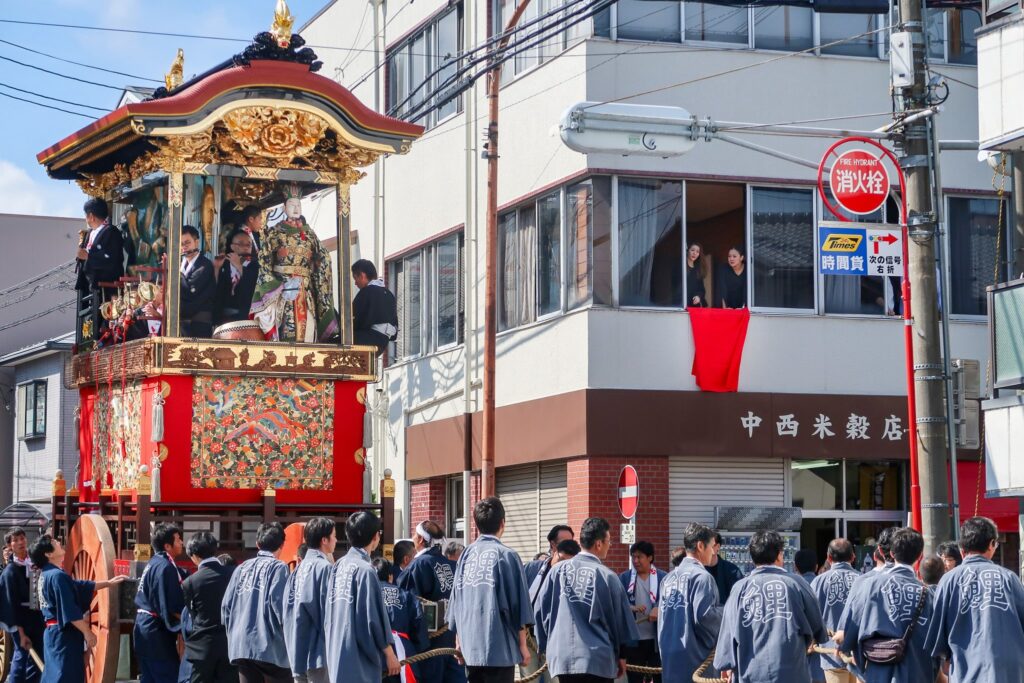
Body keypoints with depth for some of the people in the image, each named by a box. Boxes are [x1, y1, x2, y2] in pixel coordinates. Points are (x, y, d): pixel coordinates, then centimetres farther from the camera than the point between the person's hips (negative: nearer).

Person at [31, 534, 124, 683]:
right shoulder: (57, 576, -18)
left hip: (53, 632, 10)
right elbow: (70, 611, -21)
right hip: (64, 634, -10)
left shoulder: (47, 575, 15)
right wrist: (87, 632, -14)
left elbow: (80, 587, 24)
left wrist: (108, 583, 27)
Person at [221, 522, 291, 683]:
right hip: (271, 647, -5)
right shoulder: (278, 568, -2)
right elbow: (279, 603, -14)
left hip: (241, 647, 5)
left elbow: (226, 606, 9)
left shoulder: (242, 568, 14)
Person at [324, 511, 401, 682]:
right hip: (358, 661, -8)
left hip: (337, 654, 8)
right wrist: (390, 654, -5)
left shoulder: (338, 567, 8)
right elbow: (373, 619, -14)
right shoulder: (365, 570, -16)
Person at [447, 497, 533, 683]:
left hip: (470, 647, 5)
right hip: (499, 647, -5)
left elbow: (455, 602, 11)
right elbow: (516, 604, -7)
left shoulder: (466, 555, 7)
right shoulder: (506, 556, -8)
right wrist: (522, 645, 0)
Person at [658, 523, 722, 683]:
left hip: (669, 655, 8)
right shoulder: (701, 576, -11)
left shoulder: (670, 577, 14)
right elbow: (704, 615, -20)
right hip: (694, 655, -8)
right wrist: (724, 611, -3)